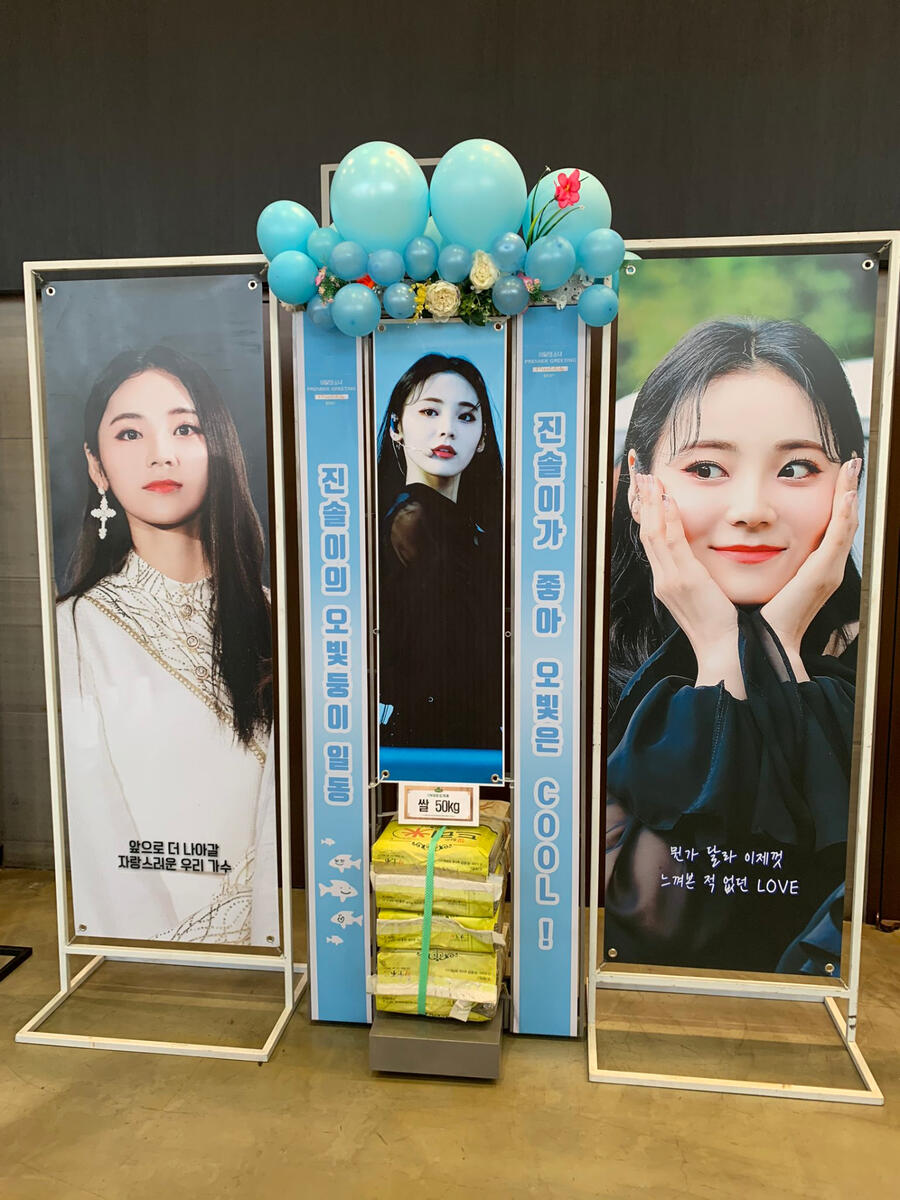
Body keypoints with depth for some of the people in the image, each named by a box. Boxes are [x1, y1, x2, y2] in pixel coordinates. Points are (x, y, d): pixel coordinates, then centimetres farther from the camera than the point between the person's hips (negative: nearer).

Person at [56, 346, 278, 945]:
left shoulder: (266, 618, 2)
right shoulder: (75, 631, -5)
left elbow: (280, 809, -1)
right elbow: (97, 836, -7)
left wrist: (264, 934, -10)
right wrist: (175, 957, -12)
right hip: (145, 944, -1)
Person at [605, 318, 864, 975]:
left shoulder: (870, 656, -7)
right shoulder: (596, 658, -10)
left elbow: (855, 895, -15)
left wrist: (779, 647, -18)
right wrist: (717, 652, -20)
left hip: (818, 1000, 1)